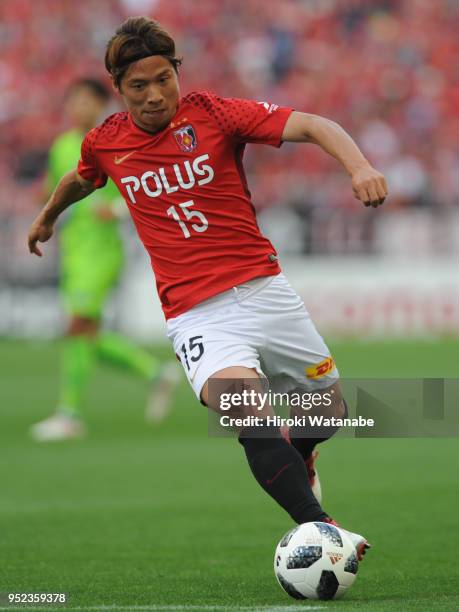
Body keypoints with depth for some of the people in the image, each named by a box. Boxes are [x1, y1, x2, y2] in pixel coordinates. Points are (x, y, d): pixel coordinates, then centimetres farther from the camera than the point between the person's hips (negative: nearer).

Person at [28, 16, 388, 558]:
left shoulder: (212, 113, -3)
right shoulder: (105, 143, 5)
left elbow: (312, 126, -11)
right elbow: (80, 179, 30)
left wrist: (359, 166, -30)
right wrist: (47, 217, 49)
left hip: (264, 289, 1)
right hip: (197, 315, -1)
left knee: (328, 410, 11)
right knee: (250, 408, -29)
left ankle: (297, 461, 46)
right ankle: (317, 526, -37)